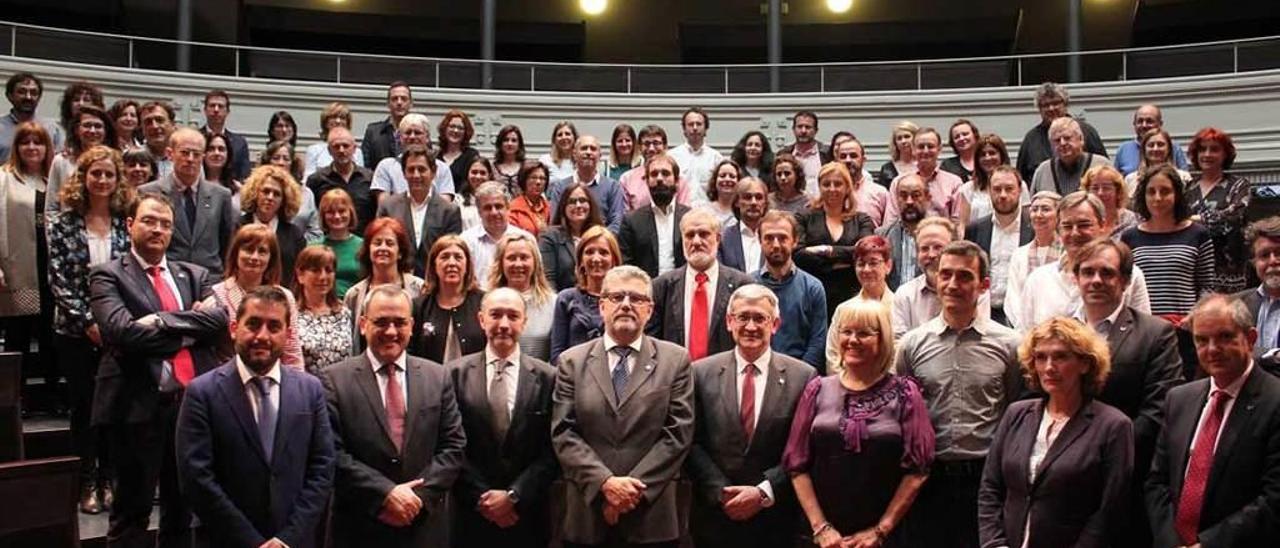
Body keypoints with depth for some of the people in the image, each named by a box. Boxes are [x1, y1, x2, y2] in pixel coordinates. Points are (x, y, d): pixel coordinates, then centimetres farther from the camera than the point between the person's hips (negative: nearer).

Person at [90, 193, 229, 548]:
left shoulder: (194, 275, 15)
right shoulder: (108, 276, 0)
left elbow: (220, 317, -4)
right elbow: (124, 331, -16)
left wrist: (162, 322, -13)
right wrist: (189, 328, -9)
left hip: (192, 402, 5)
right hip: (138, 405, -4)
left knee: (182, 508, 15)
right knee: (132, 512, 5)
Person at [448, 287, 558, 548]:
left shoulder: (547, 377, -2)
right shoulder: (456, 373, -1)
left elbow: (552, 451, -4)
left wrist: (514, 495, -11)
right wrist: (481, 497, -10)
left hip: (528, 518, 0)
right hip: (472, 516, 0)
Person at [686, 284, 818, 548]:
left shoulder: (803, 377, -4)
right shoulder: (701, 373, 0)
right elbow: (692, 443, -2)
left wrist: (763, 492, -13)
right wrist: (721, 493, -11)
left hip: (776, 520, -1)